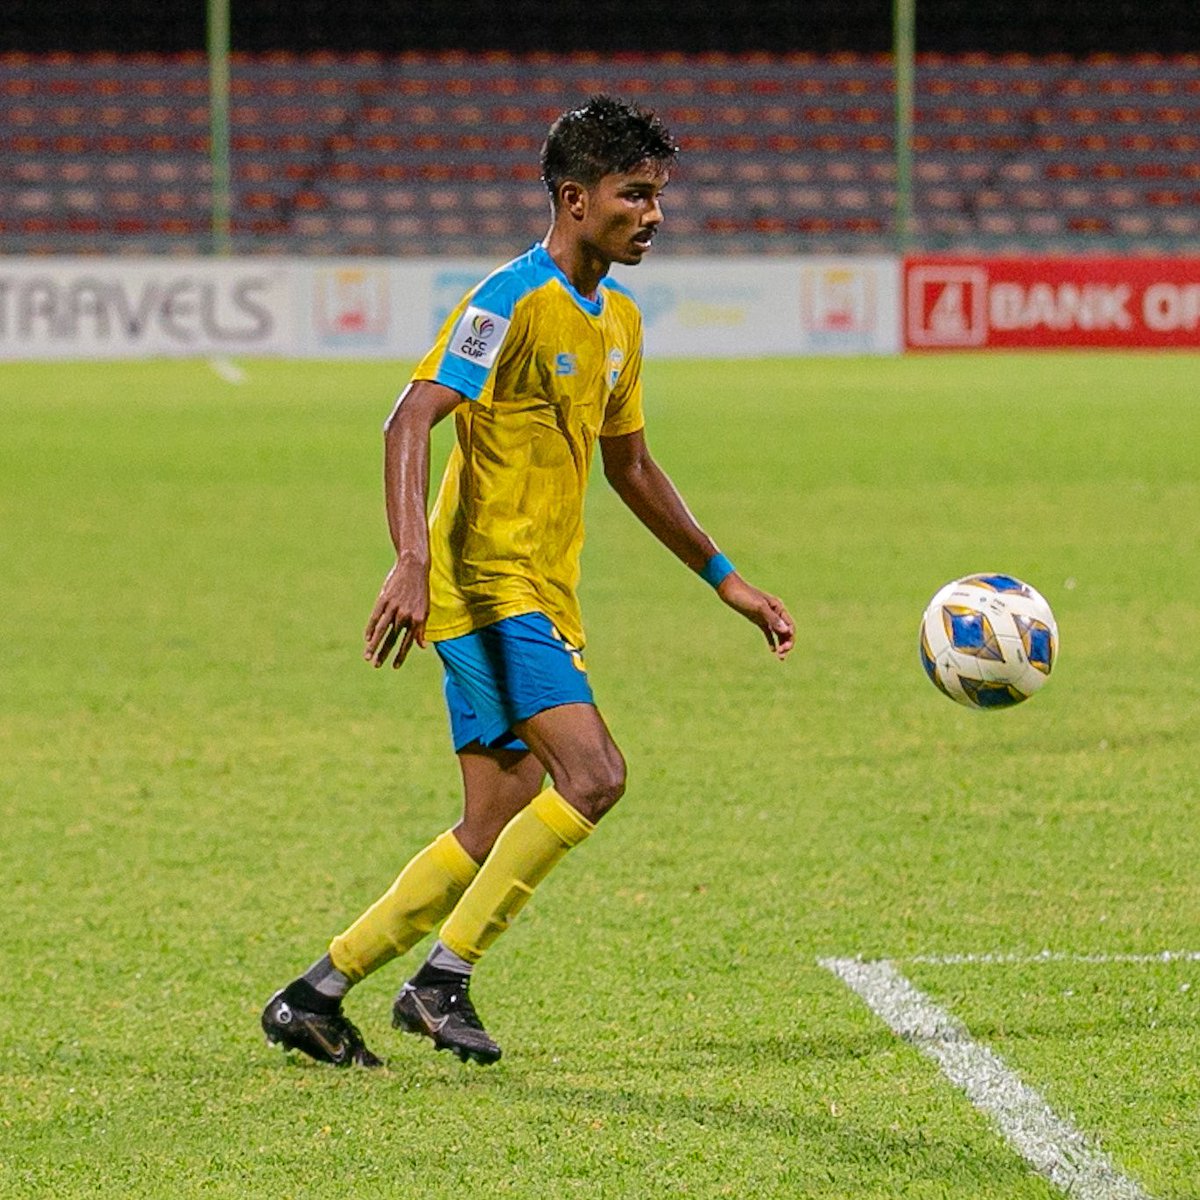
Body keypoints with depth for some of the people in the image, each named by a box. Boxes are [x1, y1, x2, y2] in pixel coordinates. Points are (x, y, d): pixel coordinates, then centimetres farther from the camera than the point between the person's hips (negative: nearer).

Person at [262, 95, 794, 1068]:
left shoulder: (617, 320, 15)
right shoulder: (513, 302, -13)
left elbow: (629, 466, 27)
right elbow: (412, 420, -23)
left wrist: (726, 580, 27)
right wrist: (412, 563, -36)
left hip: (541, 601, 9)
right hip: (489, 586, -9)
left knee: (497, 831, 6)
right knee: (593, 772, -21)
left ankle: (317, 994, 12)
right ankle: (443, 978, -14)